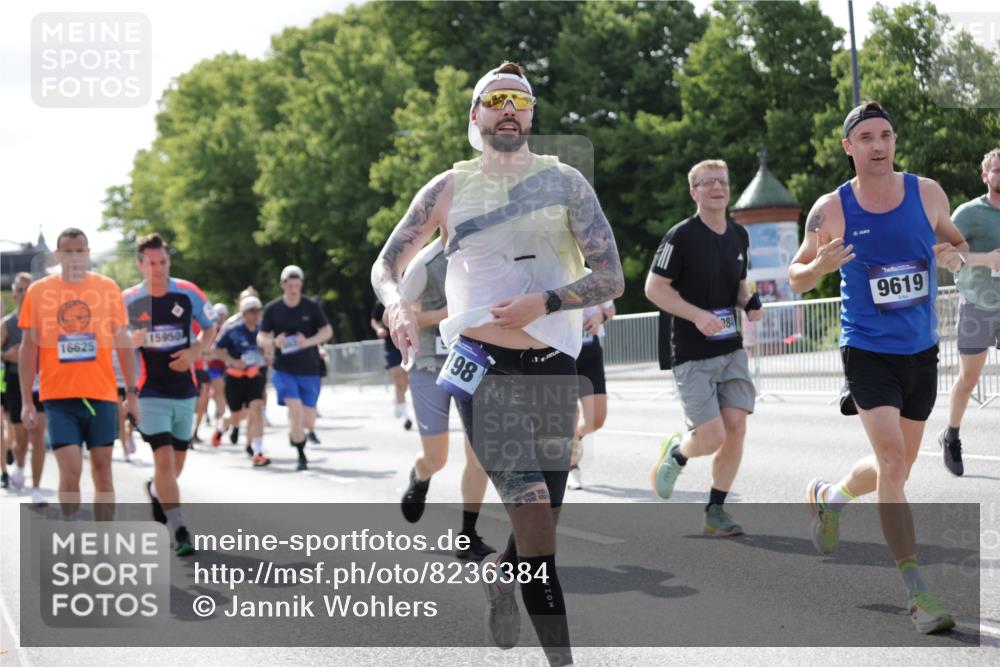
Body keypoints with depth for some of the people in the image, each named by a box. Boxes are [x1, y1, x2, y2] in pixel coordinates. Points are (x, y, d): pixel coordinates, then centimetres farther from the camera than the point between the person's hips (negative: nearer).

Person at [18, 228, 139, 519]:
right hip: (58, 397, -1)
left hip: (102, 395, 1)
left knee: (102, 472, 5)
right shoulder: (38, 292, 2)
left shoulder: (108, 288, 4)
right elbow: (28, 347, 5)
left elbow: (122, 342, 8)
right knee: (70, 473, -8)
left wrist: (131, 393, 4)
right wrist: (26, 401, 1)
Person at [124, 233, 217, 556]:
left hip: (184, 390, 3)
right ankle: (180, 531, -12)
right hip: (151, 392, -3)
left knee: (176, 464, 14)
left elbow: (210, 328, 8)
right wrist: (131, 341, -18)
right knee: (164, 459, -16)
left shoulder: (189, 293, -5)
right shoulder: (128, 300, -7)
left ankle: (156, 491, 48)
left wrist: (195, 351, -11)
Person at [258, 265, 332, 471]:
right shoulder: (272, 309, -1)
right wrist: (273, 342, -18)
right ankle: (301, 455, -9)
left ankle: (294, 435, 39)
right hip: (284, 369, -1)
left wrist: (308, 342, -17)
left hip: (309, 369, 1)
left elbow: (327, 331, 1)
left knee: (306, 412, 5)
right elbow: (261, 337, 5)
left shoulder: (311, 307, -2)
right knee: (295, 408, -19)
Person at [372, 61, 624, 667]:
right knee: (534, 511, -17)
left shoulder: (564, 182, 5)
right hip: (483, 370, -2)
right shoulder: (449, 188, 7)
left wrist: (546, 302, -19)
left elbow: (611, 278, -2)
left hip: (553, 368, 2)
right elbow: (386, 265, 11)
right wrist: (398, 305, -13)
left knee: (541, 519, 9)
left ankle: (502, 574, 44)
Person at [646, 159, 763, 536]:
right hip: (692, 355, -6)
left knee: (736, 427, -4)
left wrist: (749, 303, 0)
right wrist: (698, 315, -20)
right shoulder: (681, 236, -10)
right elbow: (654, 288, -10)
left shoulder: (739, 236, 10)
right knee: (712, 436, -12)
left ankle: (715, 511, 10)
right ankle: (677, 452, 24)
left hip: (731, 349, 6)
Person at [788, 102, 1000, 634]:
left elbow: (954, 242, 16)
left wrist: (957, 256, -8)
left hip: (921, 351, 4)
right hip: (867, 350, -4)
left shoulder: (928, 194, -2)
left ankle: (829, 497, 48)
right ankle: (917, 594, -15)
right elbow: (796, 278, 1)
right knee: (892, 459, -18)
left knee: (896, 467, 16)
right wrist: (820, 265, -22)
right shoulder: (831, 210, -8)